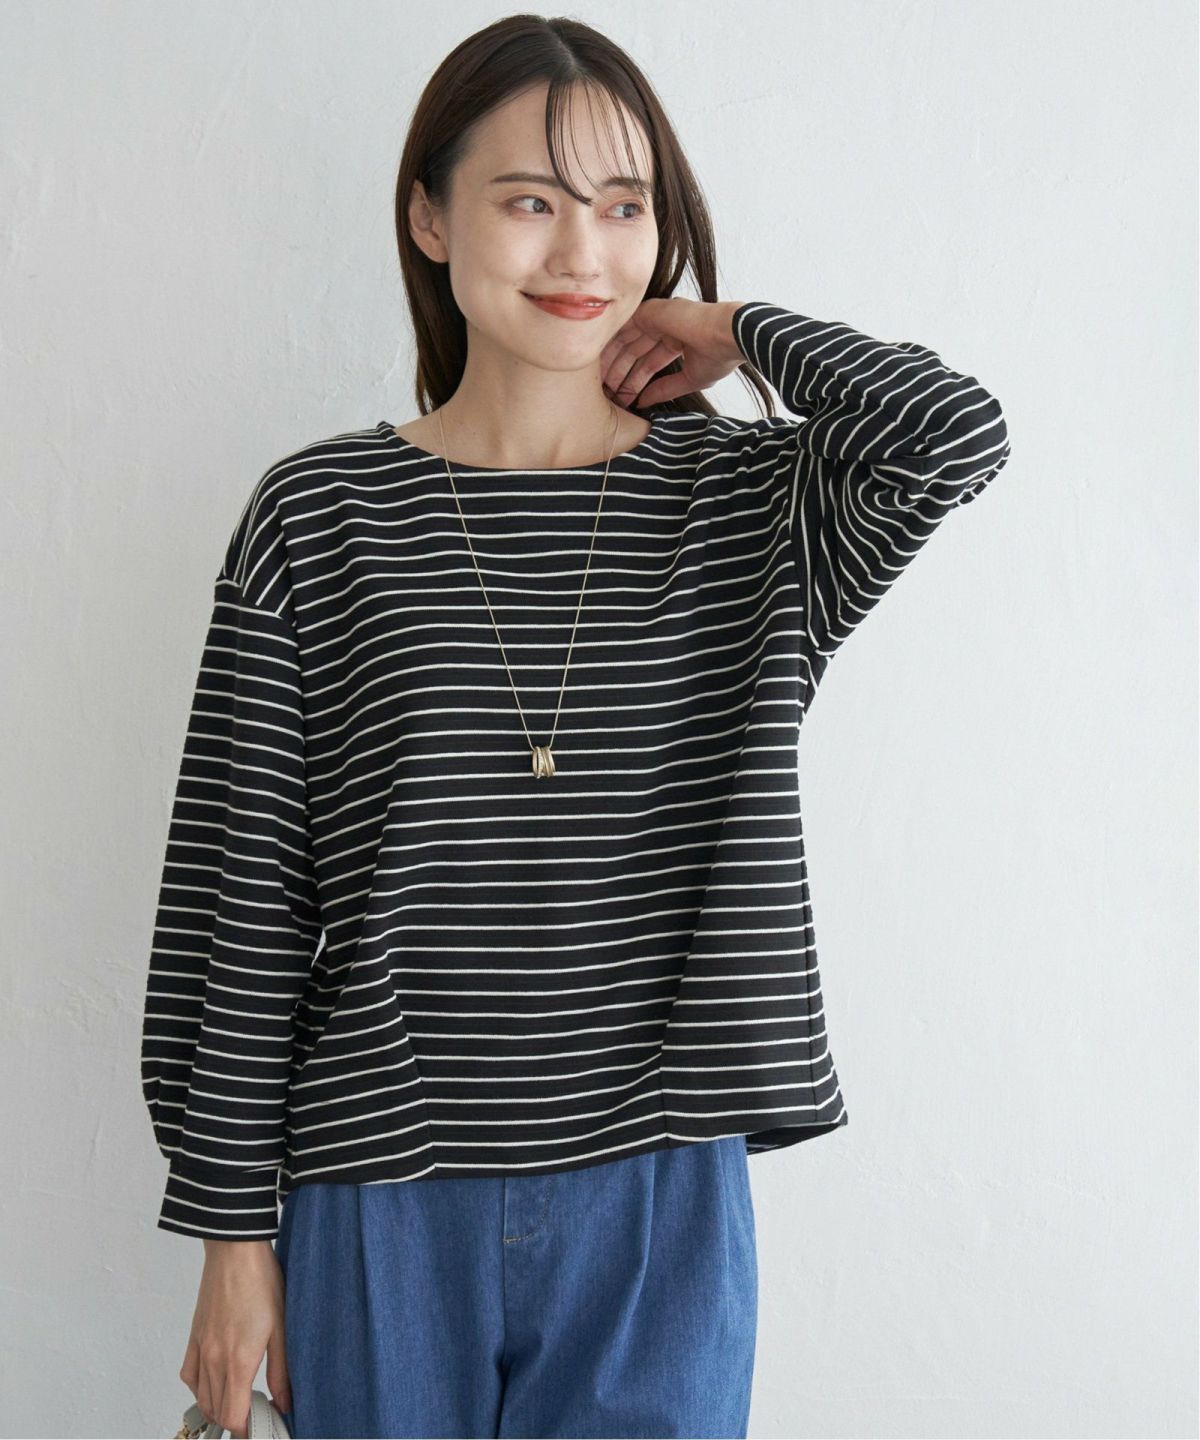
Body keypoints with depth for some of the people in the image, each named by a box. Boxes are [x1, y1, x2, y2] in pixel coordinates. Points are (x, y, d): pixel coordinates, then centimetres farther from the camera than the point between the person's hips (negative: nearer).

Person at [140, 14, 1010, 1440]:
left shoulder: (749, 500, 2)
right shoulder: (318, 513, -2)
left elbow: (954, 429, -20)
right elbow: (238, 886, -1)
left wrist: (736, 334, -3)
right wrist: (233, 1227, 0)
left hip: (661, 1203, 1)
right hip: (382, 1205, 0)